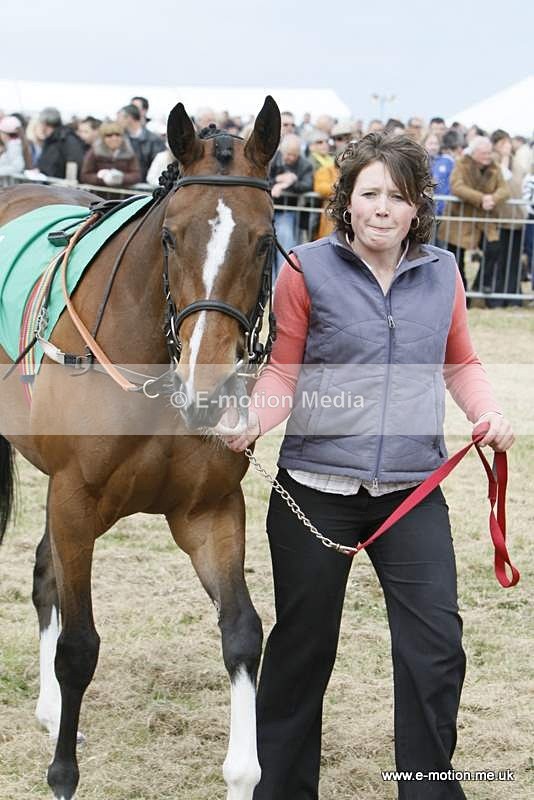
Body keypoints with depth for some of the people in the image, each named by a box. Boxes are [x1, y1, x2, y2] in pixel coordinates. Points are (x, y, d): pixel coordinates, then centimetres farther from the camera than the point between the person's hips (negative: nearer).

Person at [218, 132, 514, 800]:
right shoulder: (308, 270, -5)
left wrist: (489, 413, -3)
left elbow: (460, 363, 16)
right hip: (316, 489, -2)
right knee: (303, 646, 12)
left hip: (412, 492, 2)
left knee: (437, 647, -4)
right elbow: (283, 370, -3)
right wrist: (252, 421, -22)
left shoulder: (442, 273, 4)